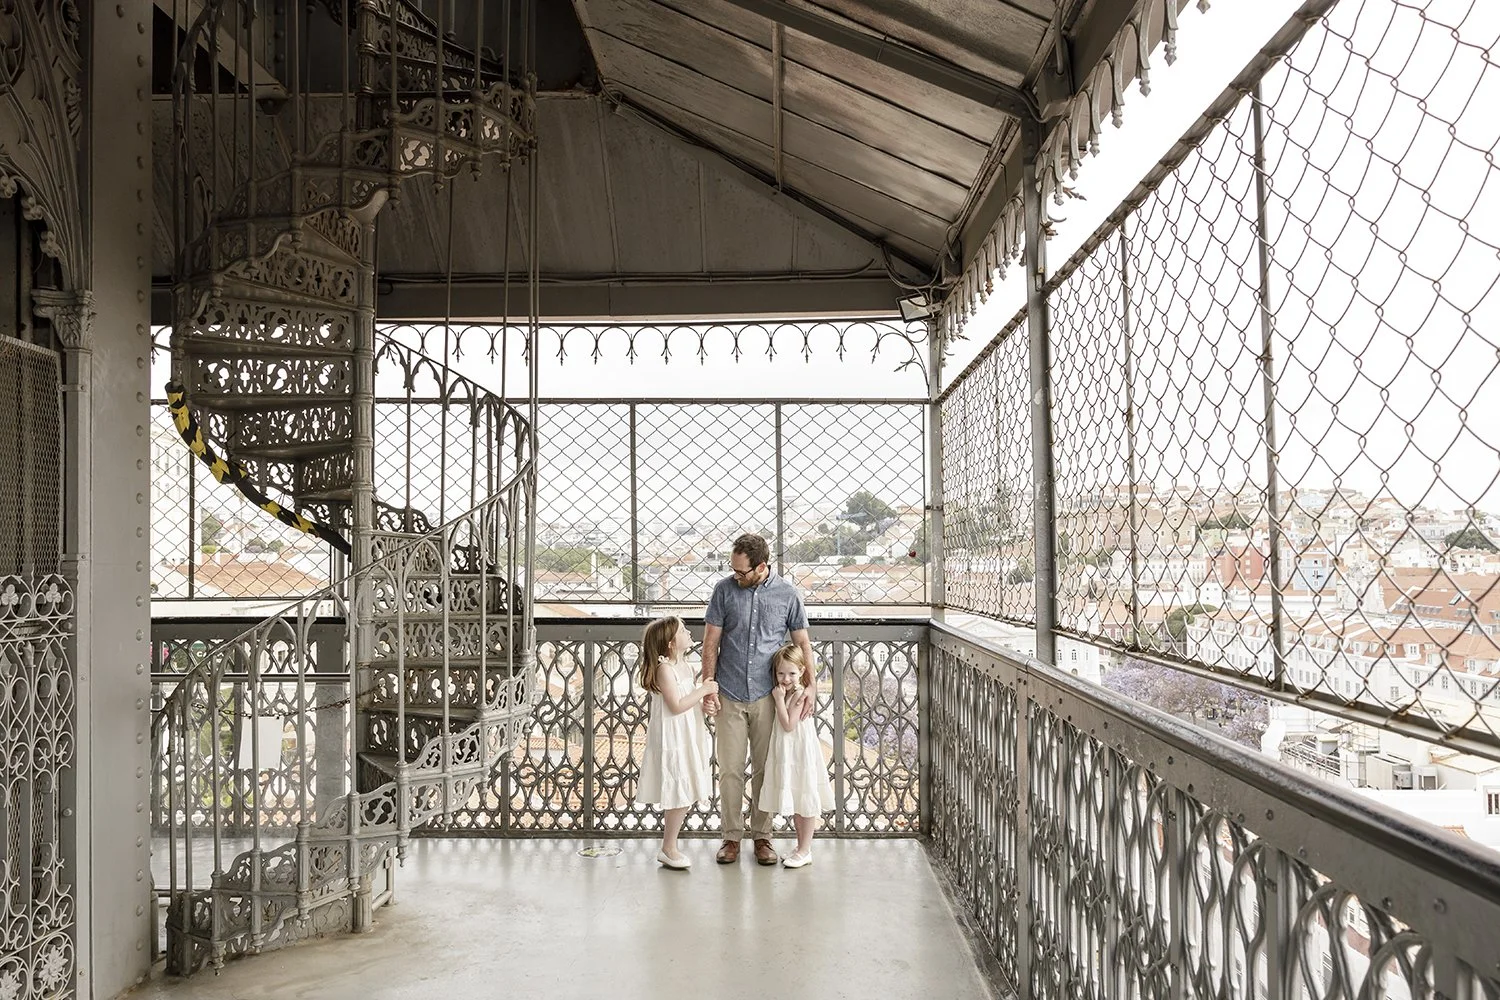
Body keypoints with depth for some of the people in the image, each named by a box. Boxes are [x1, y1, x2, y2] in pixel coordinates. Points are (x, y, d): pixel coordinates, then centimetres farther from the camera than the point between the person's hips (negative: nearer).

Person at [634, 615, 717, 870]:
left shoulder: (685, 666, 10)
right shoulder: (664, 668, -17)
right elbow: (676, 706, -22)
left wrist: (705, 704, 2)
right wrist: (703, 690, -16)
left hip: (686, 739, 9)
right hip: (671, 741, -9)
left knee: (682, 797, 13)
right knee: (681, 797, -4)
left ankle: (669, 847, 23)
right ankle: (668, 849, 9)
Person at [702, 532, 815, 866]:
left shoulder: (787, 594, -2)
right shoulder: (725, 589, -2)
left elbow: (802, 642, 4)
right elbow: (710, 643, 2)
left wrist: (810, 684, -8)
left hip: (767, 697, 0)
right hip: (730, 696, 0)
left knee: (765, 770, 8)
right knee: (730, 770, 3)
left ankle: (762, 836, 20)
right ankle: (732, 836, 16)